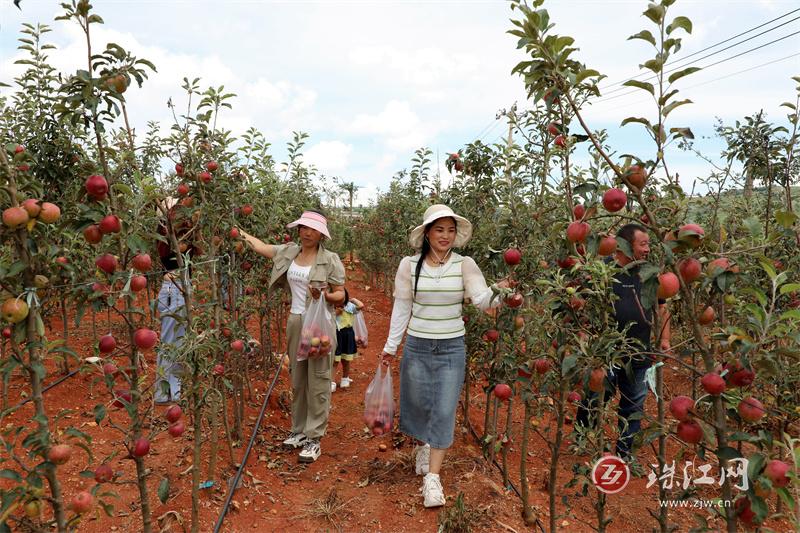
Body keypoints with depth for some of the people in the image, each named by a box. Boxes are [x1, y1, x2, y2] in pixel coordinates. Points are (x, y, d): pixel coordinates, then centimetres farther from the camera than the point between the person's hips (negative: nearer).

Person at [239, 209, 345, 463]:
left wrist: (325, 296, -24)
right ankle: (299, 430, 29)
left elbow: (340, 295, -5)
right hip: (295, 322, 5)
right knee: (298, 380, 15)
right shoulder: (289, 252, 6)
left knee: (318, 382, -1)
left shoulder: (330, 260, -8)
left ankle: (314, 439, 9)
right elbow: (259, 245, 17)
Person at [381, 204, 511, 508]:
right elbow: (401, 308, 1)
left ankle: (432, 478, 11)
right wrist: (391, 346, 3)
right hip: (416, 346, 1)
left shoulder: (464, 265, -6)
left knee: (444, 412, 0)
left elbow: (481, 300, -18)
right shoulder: (409, 265, -5)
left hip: (452, 348, -1)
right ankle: (423, 446, 45)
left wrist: (498, 292, -39)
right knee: (417, 405, 14)